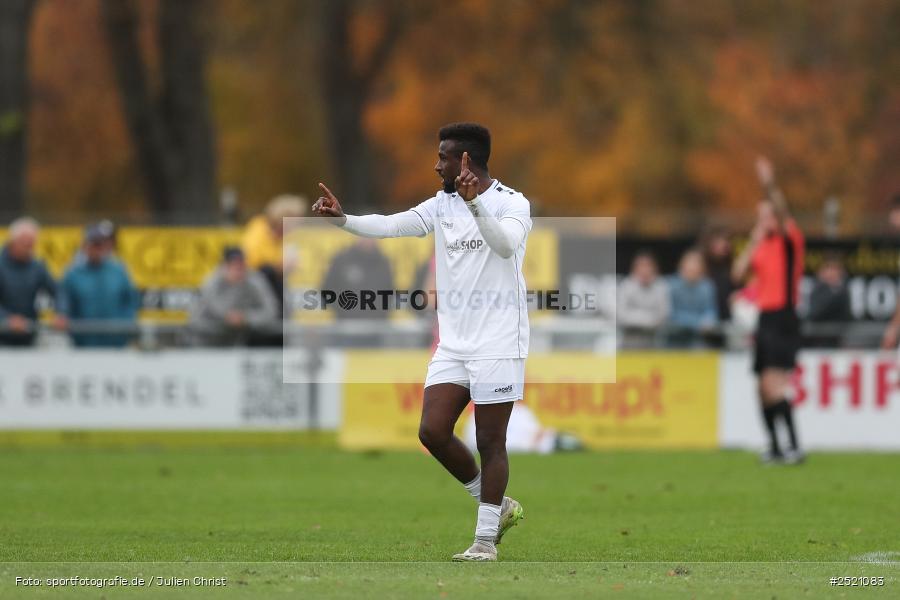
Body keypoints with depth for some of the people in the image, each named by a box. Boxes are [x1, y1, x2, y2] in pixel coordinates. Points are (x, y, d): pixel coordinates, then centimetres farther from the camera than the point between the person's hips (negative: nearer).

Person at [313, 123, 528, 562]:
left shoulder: (511, 203, -9)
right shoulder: (443, 205, 11)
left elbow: (507, 243, -29)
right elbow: (390, 226, 4)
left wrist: (475, 204, -42)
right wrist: (342, 219, -10)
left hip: (497, 345, -7)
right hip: (453, 344, 7)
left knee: (490, 441, -3)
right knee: (433, 431, -2)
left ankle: (486, 539, 7)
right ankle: (497, 507, 16)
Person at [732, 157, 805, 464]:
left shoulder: (790, 239, -4)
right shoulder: (761, 246, 15)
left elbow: (782, 214, -24)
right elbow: (738, 273, 6)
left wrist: (770, 187, -37)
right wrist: (754, 243, -2)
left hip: (783, 318, -8)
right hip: (764, 318, 8)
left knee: (774, 382, -18)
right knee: (765, 387, 9)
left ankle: (794, 447, -19)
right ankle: (775, 447, 17)